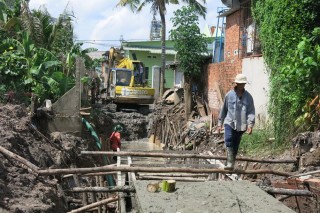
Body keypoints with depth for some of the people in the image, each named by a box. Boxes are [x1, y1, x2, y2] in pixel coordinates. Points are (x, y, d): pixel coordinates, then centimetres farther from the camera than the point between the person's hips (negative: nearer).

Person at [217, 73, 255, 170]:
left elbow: (251, 112, -1)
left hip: (241, 125, 1)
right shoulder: (229, 95, 3)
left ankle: (232, 163, 21)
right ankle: (230, 163, -23)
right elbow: (223, 110, 11)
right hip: (229, 122, -1)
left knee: (236, 145, 8)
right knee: (228, 140, -22)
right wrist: (220, 123, 12)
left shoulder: (248, 97, 3)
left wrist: (250, 125, -15)